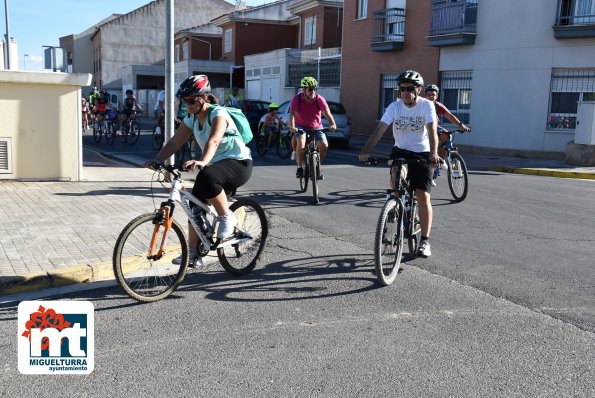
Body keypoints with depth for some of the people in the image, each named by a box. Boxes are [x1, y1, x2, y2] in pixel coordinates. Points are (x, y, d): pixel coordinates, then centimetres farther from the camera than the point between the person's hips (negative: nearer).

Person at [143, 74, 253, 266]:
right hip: (214, 164, 8)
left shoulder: (218, 113, -19)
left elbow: (213, 141, -37)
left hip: (239, 163, -8)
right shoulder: (191, 118, 4)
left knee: (206, 177, -37)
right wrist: (156, 160, -17)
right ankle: (192, 253, 6)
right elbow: (174, 142, -2)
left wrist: (202, 161, -55)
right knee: (195, 204, -4)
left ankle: (227, 217, -17)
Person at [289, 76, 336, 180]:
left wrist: (332, 124, -42)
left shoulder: (319, 99, -12)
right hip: (301, 127, -1)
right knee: (300, 142, -31)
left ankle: (318, 167, 5)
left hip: (316, 127, 1)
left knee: (324, 145, -20)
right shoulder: (297, 99, -14)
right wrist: (292, 127, -44)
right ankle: (299, 167, -14)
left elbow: (327, 112, -24)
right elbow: (292, 113, -26)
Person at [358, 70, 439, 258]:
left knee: (423, 197, -8)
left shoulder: (427, 105, -14)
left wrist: (433, 153, -43)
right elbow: (379, 129, -19)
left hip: (421, 153, -2)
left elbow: (432, 131, -26)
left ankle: (425, 241, 2)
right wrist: (365, 151, -33)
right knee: (395, 177, -27)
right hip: (400, 150, 2)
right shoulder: (395, 106, -9)